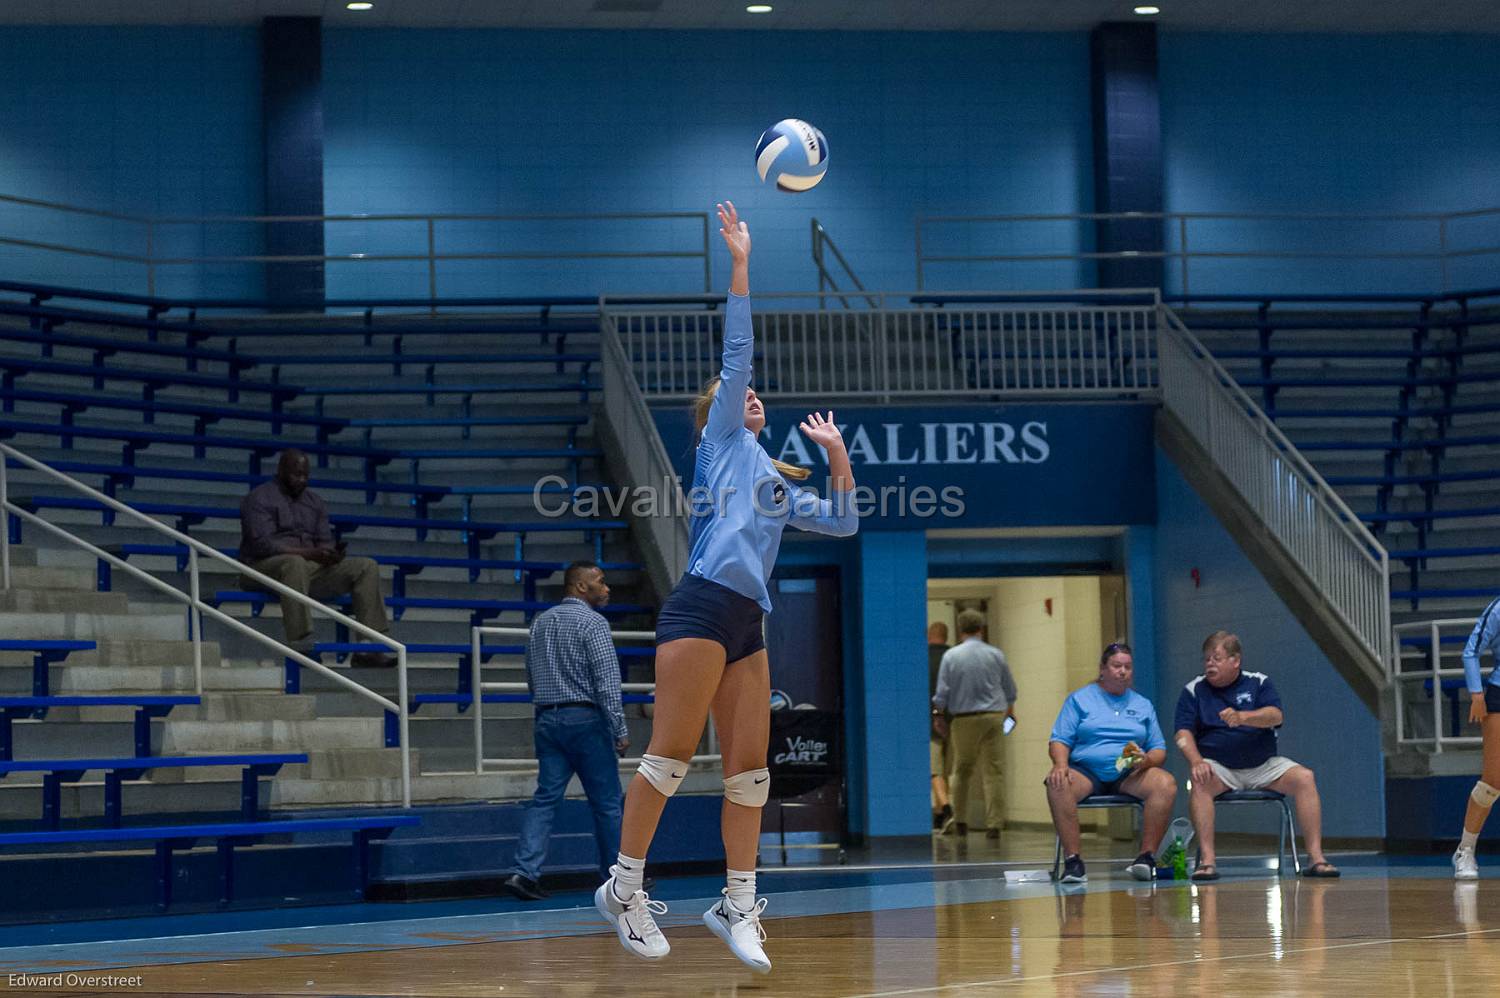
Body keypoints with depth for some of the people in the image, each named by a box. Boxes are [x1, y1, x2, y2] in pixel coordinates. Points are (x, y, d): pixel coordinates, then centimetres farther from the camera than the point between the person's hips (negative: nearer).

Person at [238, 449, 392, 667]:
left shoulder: (315, 502, 19)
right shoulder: (259, 499, -3)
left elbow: (325, 541, 15)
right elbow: (261, 544, -16)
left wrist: (329, 554, -13)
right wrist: (308, 553, -25)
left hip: (310, 568, 7)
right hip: (263, 568, -7)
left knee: (367, 567, -10)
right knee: (294, 563, -42)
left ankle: (368, 648, -19)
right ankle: (299, 645, -47)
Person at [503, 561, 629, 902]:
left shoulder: (540, 622, 15)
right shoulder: (592, 622, -8)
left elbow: (532, 679, 20)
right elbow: (607, 681, -14)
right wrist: (620, 730, -13)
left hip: (547, 720, 6)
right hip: (586, 720, -6)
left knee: (545, 798, 1)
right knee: (607, 803, 4)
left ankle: (525, 871, -14)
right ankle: (617, 877, 12)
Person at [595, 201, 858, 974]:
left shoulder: (777, 485, 28)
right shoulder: (721, 441, 11)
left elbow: (842, 522, 30)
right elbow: (736, 352, 2)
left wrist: (837, 455, 21)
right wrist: (740, 264, 0)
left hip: (747, 624, 7)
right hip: (702, 606, -7)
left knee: (750, 766, 2)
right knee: (671, 752, -10)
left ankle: (737, 906, 6)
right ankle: (623, 887, -3)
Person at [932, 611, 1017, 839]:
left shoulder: (951, 656, -4)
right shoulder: (996, 655, 3)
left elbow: (942, 692, -4)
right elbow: (1010, 689, 15)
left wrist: (938, 715, 10)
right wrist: (1010, 709, 32)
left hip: (966, 719, -1)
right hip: (995, 716, 1)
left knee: (962, 771, 12)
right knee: (994, 771, 1)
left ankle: (960, 821, 17)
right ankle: (994, 824, -3)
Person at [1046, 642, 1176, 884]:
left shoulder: (1143, 705, 20)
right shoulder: (1079, 699, 13)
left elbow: (1159, 749, 16)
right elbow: (1059, 741, 6)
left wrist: (1147, 760, -8)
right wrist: (1061, 765, -17)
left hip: (1129, 776, 2)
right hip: (1086, 771, -2)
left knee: (1166, 783, -30)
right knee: (1057, 784, -35)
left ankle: (1147, 856, -27)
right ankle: (1072, 859, -33)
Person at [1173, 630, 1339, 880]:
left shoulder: (1258, 683, 6)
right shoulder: (1194, 690, 6)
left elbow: (1275, 716, -11)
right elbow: (1183, 733, -2)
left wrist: (1242, 717, -31)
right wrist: (1196, 761, -23)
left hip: (1263, 766, 1)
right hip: (1219, 767, -1)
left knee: (1304, 778, -23)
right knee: (1200, 783, -35)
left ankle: (1316, 857, -22)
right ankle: (1206, 859, -35)